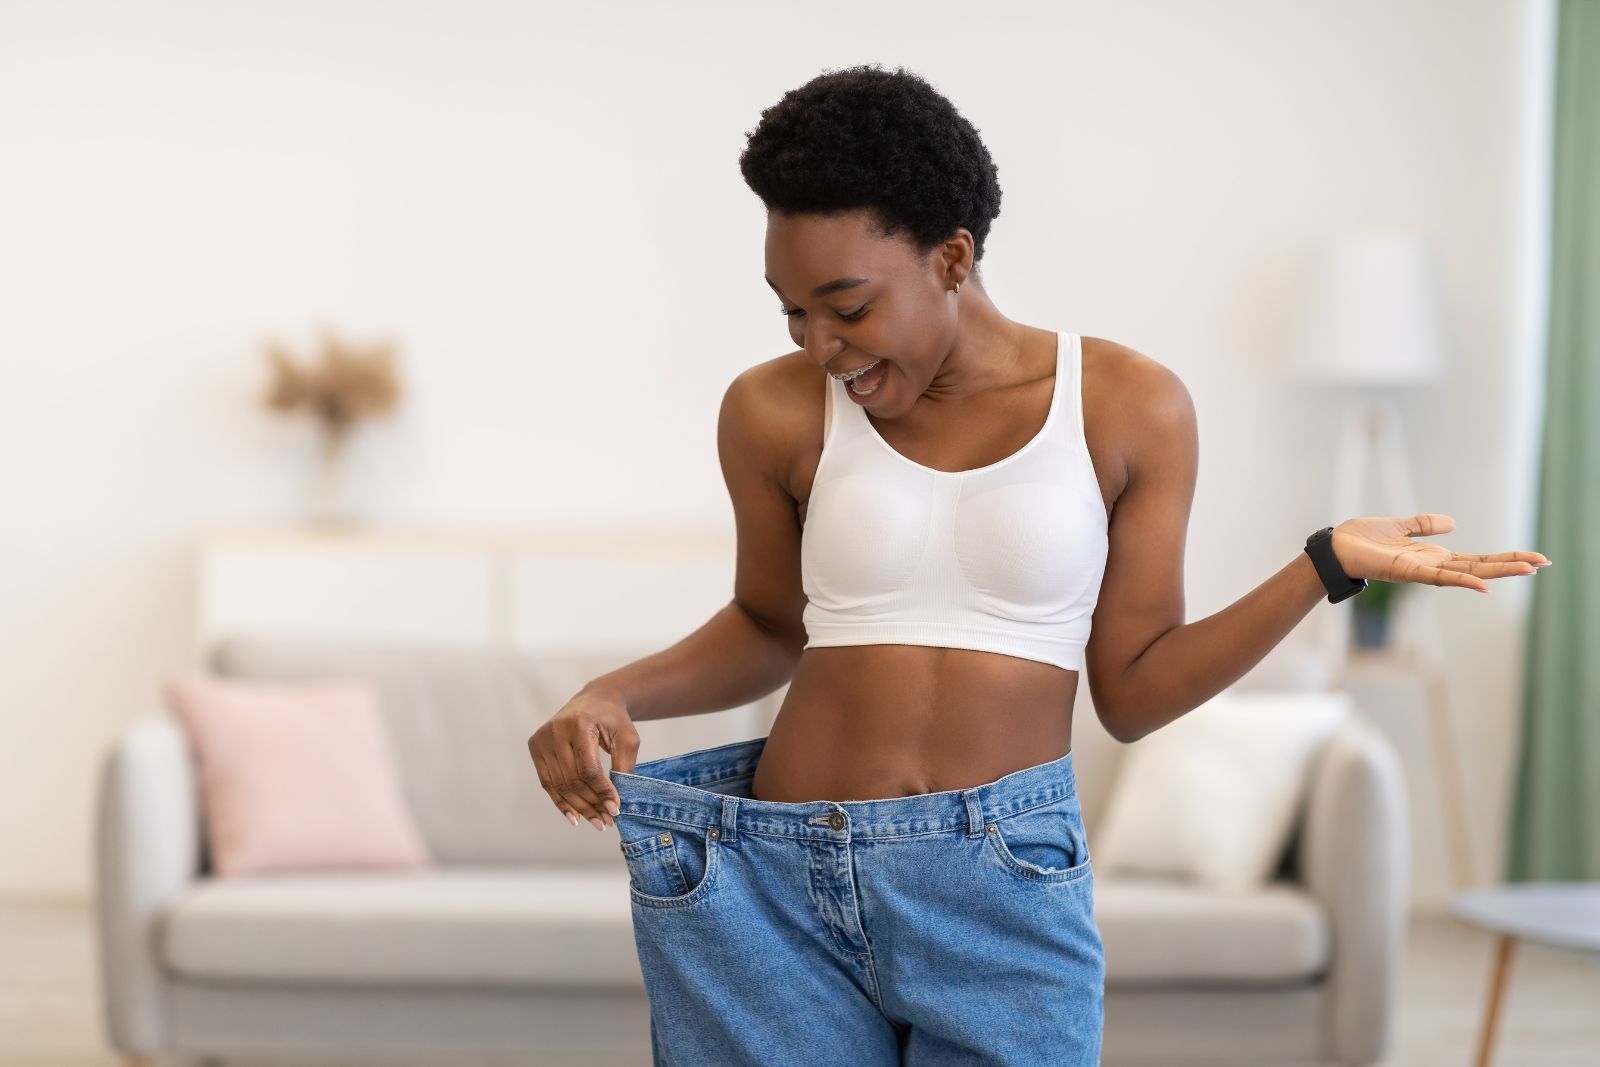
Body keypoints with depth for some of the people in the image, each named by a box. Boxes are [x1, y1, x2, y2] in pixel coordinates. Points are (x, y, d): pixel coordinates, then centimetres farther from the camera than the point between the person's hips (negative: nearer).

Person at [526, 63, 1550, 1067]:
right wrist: (611, 698, -1)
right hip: (782, 883, 1)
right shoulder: (778, 411, -1)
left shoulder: (1129, 406, -2)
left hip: (1006, 893, -1)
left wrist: (1328, 566, -7)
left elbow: (1131, 690, 1)